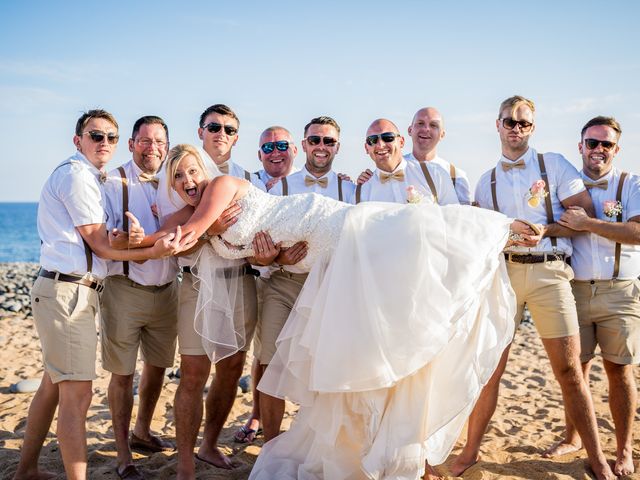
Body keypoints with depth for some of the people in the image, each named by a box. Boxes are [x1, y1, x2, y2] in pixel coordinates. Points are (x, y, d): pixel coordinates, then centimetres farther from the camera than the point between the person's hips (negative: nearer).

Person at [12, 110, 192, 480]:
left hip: (75, 291, 10)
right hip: (69, 291, -10)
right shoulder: (77, 174, -10)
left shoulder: (90, 177, 20)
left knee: (53, 385, 18)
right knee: (77, 395, -9)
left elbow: (100, 241, 12)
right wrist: (154, 251, -21)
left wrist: (129, 238, -9)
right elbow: (100, 246, -12)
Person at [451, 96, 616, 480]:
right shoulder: (487, 181, 15)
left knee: (569, 369, -1)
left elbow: (585, 215, 0)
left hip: (549, 271, -2)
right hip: (503, 271, 2)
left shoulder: (554, 164, 7)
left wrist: (544, 230, -13)